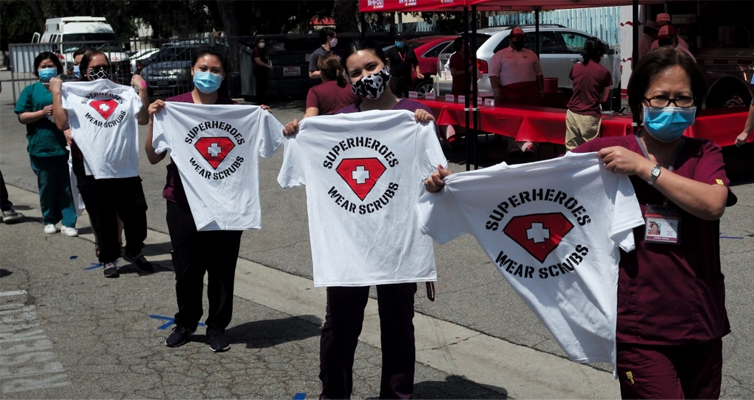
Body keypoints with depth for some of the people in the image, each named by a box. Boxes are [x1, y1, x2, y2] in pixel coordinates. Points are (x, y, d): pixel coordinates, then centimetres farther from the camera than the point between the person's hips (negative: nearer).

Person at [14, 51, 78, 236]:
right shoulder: (30, 90, 5)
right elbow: (22, 117, 1)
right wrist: (42, 112, -14)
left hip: (65, 146, 1)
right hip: (41, 147, 0)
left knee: (67, 186, 1)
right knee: (47, 186, 8)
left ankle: (68, 222, 7)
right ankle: (50, 220, 22)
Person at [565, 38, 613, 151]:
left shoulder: (575, 68, 4)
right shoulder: (604, 72, -5)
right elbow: (604, 98, 4)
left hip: (573, 113, 3)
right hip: (590, 116, -3)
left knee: (571, 149, 7)